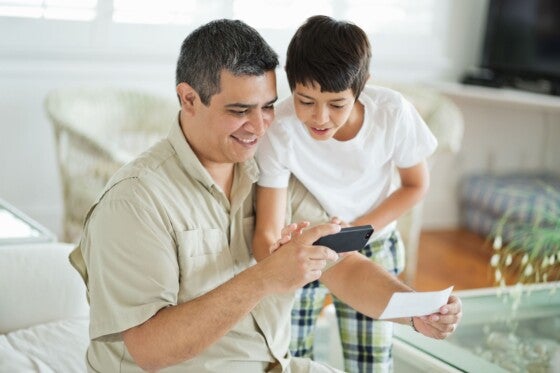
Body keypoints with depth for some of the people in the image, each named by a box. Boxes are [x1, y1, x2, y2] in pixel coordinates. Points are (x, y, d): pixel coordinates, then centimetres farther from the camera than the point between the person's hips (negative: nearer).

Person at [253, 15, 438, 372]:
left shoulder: (393, 112, -25)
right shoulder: (280, 129, -30)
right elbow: (267, 232, -28)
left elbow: (415, 185, -6)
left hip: (371, 246, 1)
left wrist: (357, 229, -18)